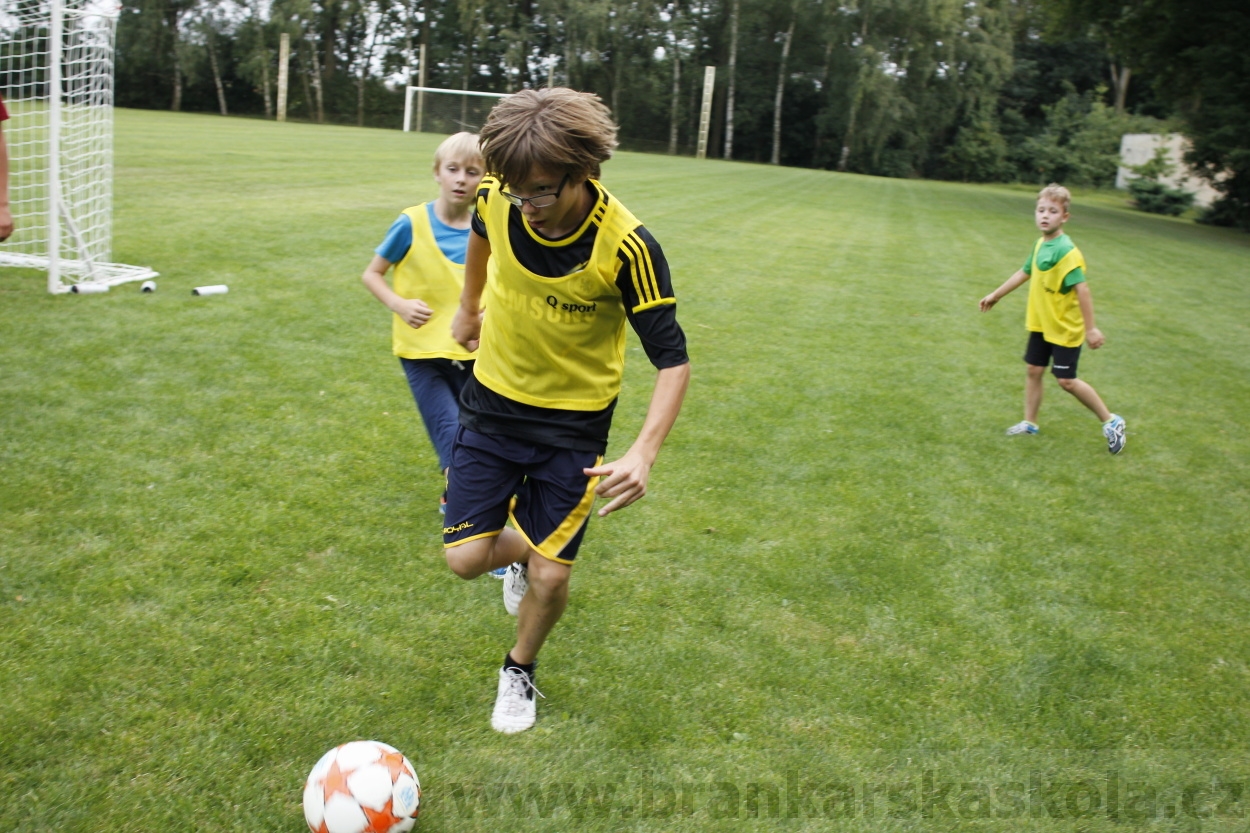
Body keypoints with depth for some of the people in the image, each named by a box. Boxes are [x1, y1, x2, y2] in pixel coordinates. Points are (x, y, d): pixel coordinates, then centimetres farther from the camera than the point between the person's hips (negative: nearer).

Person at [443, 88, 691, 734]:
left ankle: (520, 670, 33)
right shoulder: (498, 199, -16)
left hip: (574, 423, -3)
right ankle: (519, 551, 34)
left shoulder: (627, 247, -27)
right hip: (492, 405, 3)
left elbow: (672, 359, -21)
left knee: (550, 579, -1)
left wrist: (643, 452, -35)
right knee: (466, 558, -3)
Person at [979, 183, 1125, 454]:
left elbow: (1082, 288, -27)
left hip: (1065, 329, -8)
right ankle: (1030, 423, 28)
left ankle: (1111, 421, 14)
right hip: (1040, 324, 8)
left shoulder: (1066, 251, -24)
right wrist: (996, 295, 26)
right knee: (1034, 370, 13)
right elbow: (1024, 273, 18)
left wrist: (1091, 327, -29)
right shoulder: (1040, 244, 3)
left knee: (1066, 380, -1)